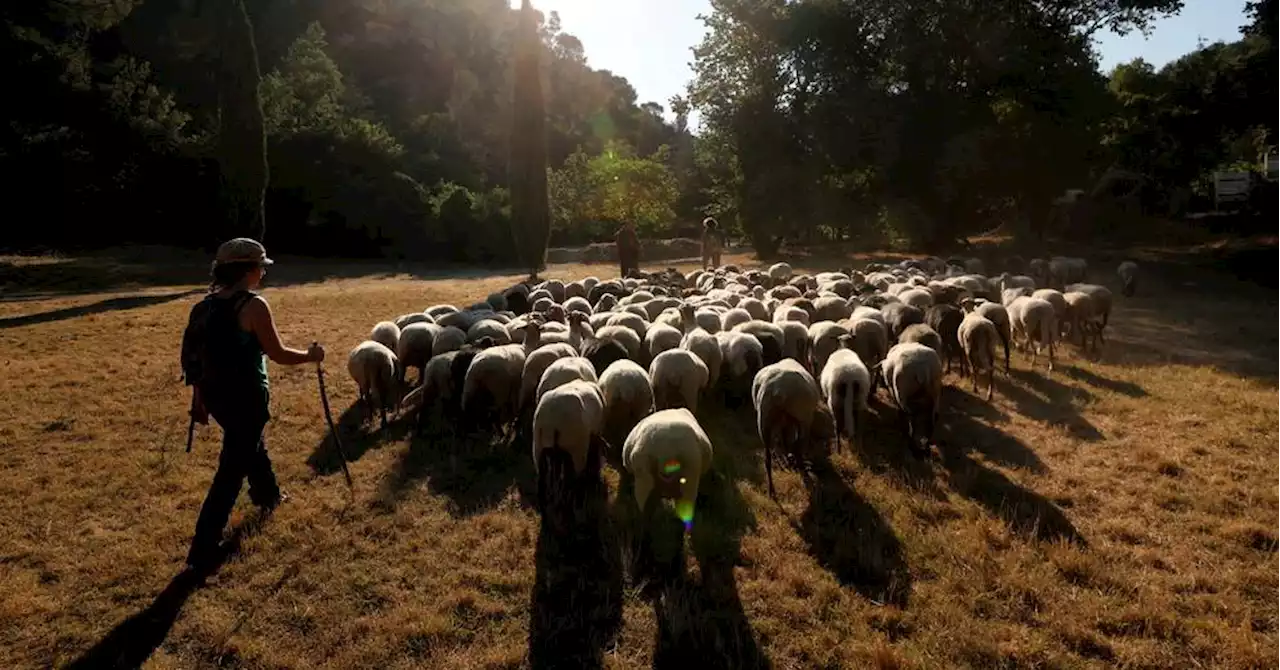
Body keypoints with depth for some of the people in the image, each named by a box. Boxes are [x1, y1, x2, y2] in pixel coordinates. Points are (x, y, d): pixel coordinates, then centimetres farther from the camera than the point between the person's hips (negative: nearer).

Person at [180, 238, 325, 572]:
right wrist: (311, 355, 2)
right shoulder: (254, 305, -18)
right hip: (245, 397, -8)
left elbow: (196, 355, 10)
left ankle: (267, 494, 57)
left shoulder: (207, 304, 5)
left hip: (215, 393, 9)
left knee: (252, 444, 32)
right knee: (232, 470, 1)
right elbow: (278, 354, -15)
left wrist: (200, 397, 19)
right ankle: (202, 551, 6)